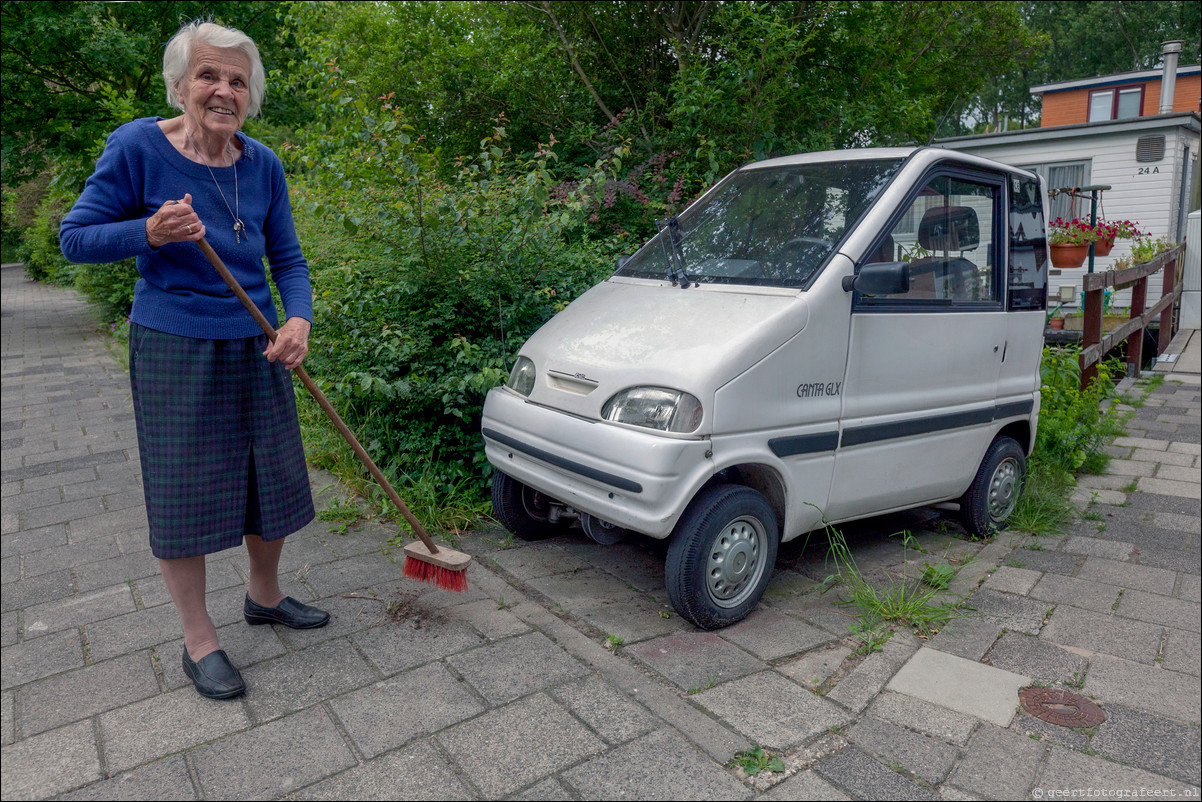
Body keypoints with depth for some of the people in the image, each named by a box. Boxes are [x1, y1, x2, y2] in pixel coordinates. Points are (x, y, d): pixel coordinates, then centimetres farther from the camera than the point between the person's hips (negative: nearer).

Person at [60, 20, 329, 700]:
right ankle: (200, 640, 21)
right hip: (175, 351, -4)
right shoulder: (137, 147, -10)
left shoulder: (262, 164, 1)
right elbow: (76, 237, -4)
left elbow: (287, 258, 5)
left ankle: (265, 595, 38)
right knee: (183, 490, 3)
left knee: (272, 477, 13)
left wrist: (299, 319, -14)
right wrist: (151, 234, -23)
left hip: (254, 349, 5)